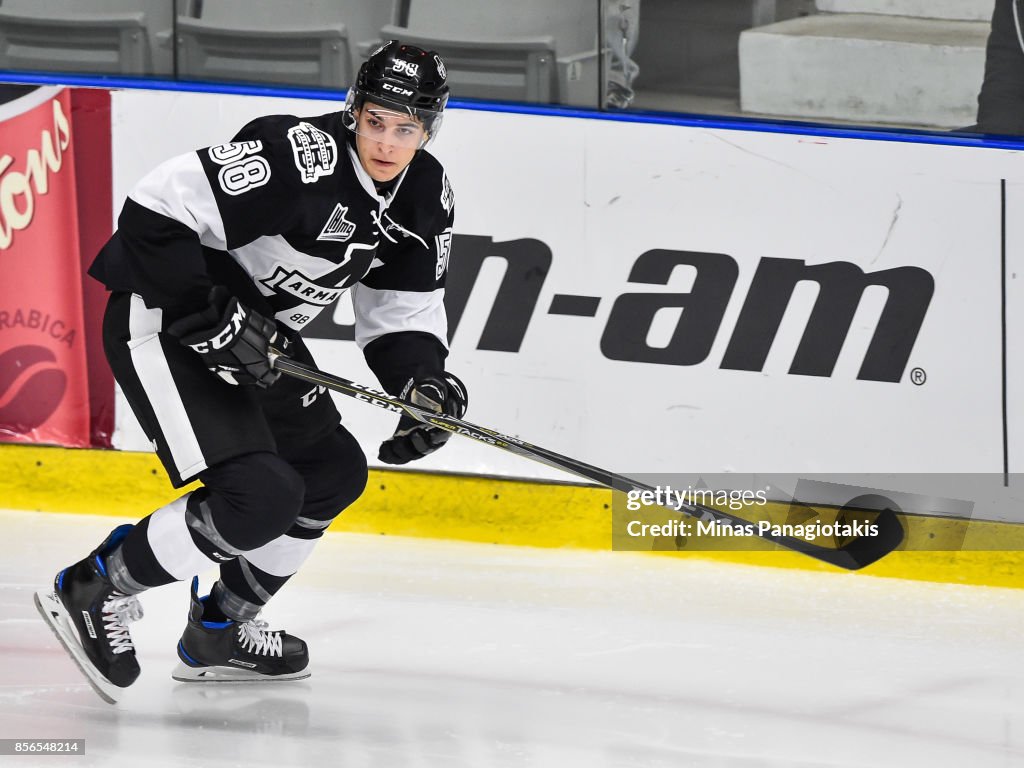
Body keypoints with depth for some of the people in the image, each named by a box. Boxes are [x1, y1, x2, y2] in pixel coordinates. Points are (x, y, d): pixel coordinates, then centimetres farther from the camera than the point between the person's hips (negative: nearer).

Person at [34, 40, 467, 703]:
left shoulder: (427, 197, -1)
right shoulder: (299, 157, -28)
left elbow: (404, 309, 8)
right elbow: (155, 212, -30)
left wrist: (425, 380, -12)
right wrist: (210, 319, -30)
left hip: (253, 332, 10)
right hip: (163, 322, -9)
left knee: (333, 472, 15)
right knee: (262, 496, -21)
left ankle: (221, 631, 30)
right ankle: (94, 591, -5)